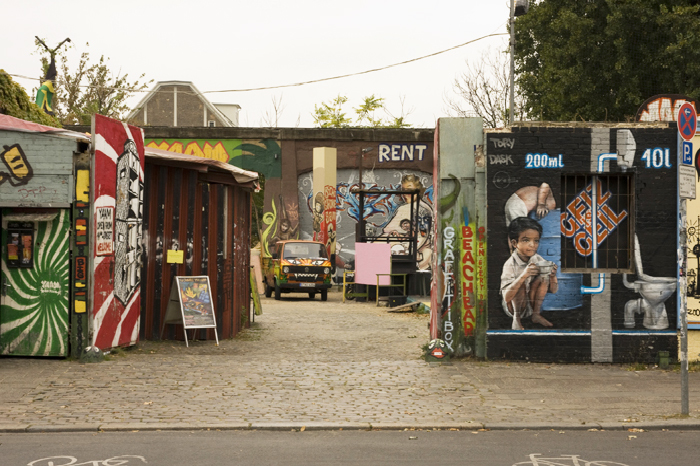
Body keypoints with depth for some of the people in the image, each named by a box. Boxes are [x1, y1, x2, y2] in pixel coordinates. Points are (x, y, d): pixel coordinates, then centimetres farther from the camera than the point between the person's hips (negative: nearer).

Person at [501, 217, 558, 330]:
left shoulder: (539, 260, -9)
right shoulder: (510, 265, -22)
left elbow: (553, 290, -4)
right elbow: (506, 297, -32)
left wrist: (553, 276, -28)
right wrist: (523, 276, -44)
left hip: (533, 303, 4)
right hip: (513, 306, -4)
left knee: (544, 277, -18)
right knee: (521, 283, -30)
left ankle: (536, 315, -6)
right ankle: (516, 318, -12)